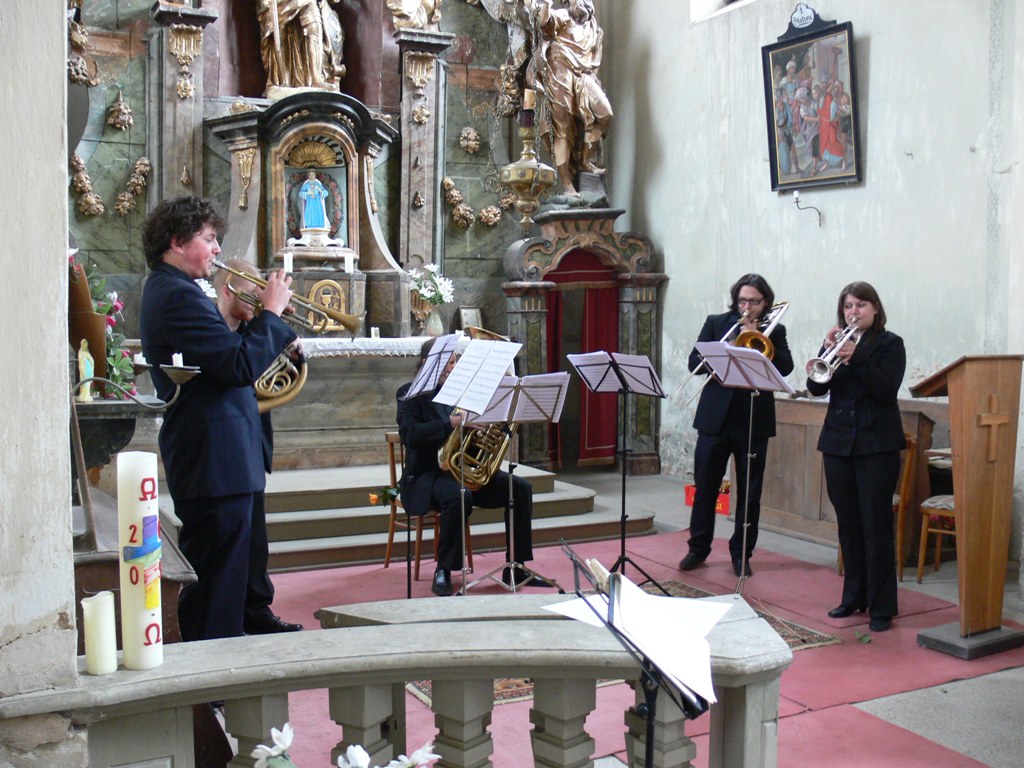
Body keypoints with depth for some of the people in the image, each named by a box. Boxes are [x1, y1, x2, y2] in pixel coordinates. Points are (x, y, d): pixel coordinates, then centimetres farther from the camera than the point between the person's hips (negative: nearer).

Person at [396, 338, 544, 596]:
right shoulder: (410, 394, -2)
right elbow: (410, 435, -19)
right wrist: (452, 422, -30)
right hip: (428, 475, -6)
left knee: (521, 488, -13)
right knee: (458, 495, -37)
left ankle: (516, 568, -6)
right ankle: (443, 572, -21)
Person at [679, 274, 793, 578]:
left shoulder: (774, 331, 7)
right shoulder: (716, 323, 7)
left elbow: (785, 367, -8)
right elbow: (695, 362, -2)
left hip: (754, 422, 0)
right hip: (715, 418, 0)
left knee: (750, 493, 5)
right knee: (704, 486, 6)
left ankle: (741, 553, 17)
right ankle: (698, 548, 19)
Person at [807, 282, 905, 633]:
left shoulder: (889, 344, -1)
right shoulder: (838, 342, 10)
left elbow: (887, 390, -14)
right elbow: (816, 387, -1)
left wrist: (856, 357, -23)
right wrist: (827, 351, -15)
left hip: (877, 446, -4)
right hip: (838, 443, 5)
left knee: (876, 527, -4)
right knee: (848, 526, 11)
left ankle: (882, 607, 3)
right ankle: (854, 597, 22)